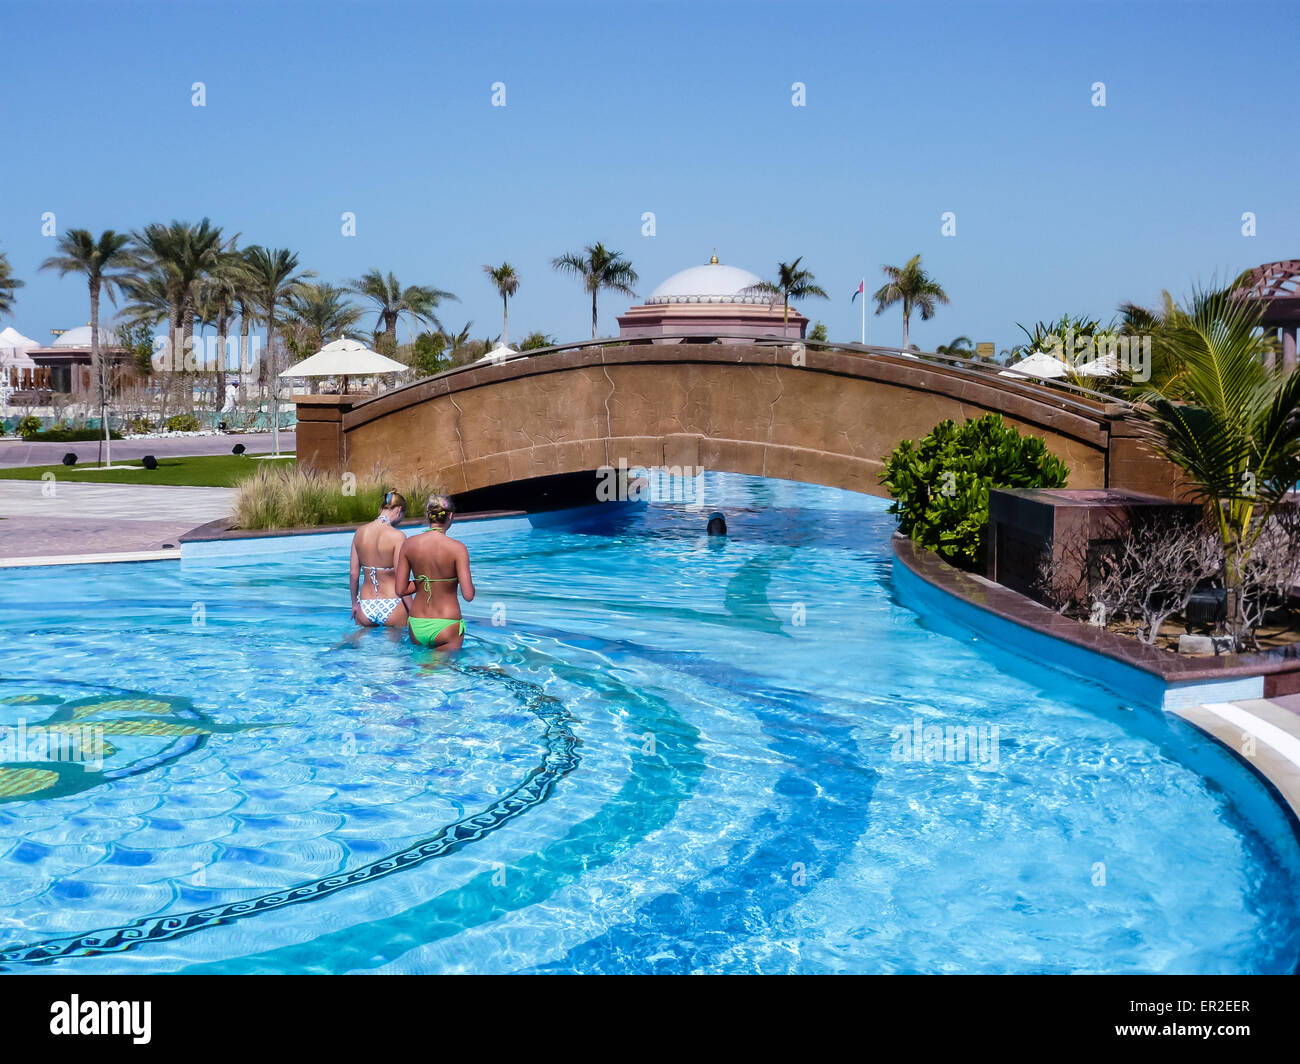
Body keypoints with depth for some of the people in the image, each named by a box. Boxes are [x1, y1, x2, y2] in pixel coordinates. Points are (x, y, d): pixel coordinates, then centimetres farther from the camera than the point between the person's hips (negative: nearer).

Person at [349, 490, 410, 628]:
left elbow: (353, 573, 7)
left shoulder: (360, 532, 2)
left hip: (365, 606, 5)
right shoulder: (397, 536, -13)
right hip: (392, 605, -4)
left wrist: (354, 603, 20)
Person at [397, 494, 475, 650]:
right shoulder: (457, 548, -13)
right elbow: (468, 595, -14)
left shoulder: (409, 544, -1)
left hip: (417, 626, 4)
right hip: (446, 626, -4)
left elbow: (401, 589, 3)